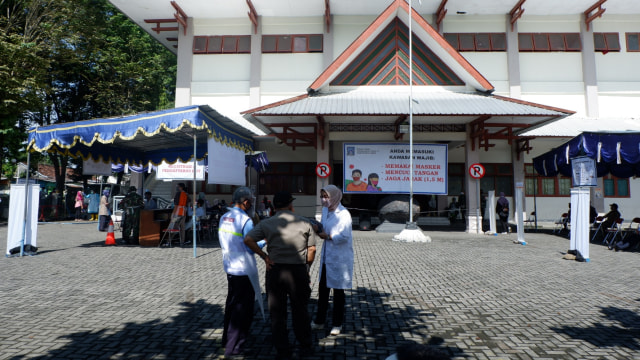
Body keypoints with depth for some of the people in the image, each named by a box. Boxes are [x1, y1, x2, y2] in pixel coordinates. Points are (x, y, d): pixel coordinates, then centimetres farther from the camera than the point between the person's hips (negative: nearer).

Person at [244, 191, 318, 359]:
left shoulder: (266, 223, 0)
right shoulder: (304, 223, -1)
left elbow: (248, 239, -10)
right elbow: (312, 249, 0)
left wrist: (264, 257, -4)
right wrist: (307, 267, 12)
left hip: (275, 270, 0)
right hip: (298, 270, 0)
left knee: (277, 313, 12)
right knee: (300, 311, 16)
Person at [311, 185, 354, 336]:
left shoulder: (343, 214, -18)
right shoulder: (325, 210, 7)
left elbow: (344, 237, -22)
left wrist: (327, 236, -17)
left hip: (339, 258, -7)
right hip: (326, 256, 7)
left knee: (338, 290, 8)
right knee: (322, 288, 15)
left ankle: (337, 324, 25)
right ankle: (319, 321, 30)